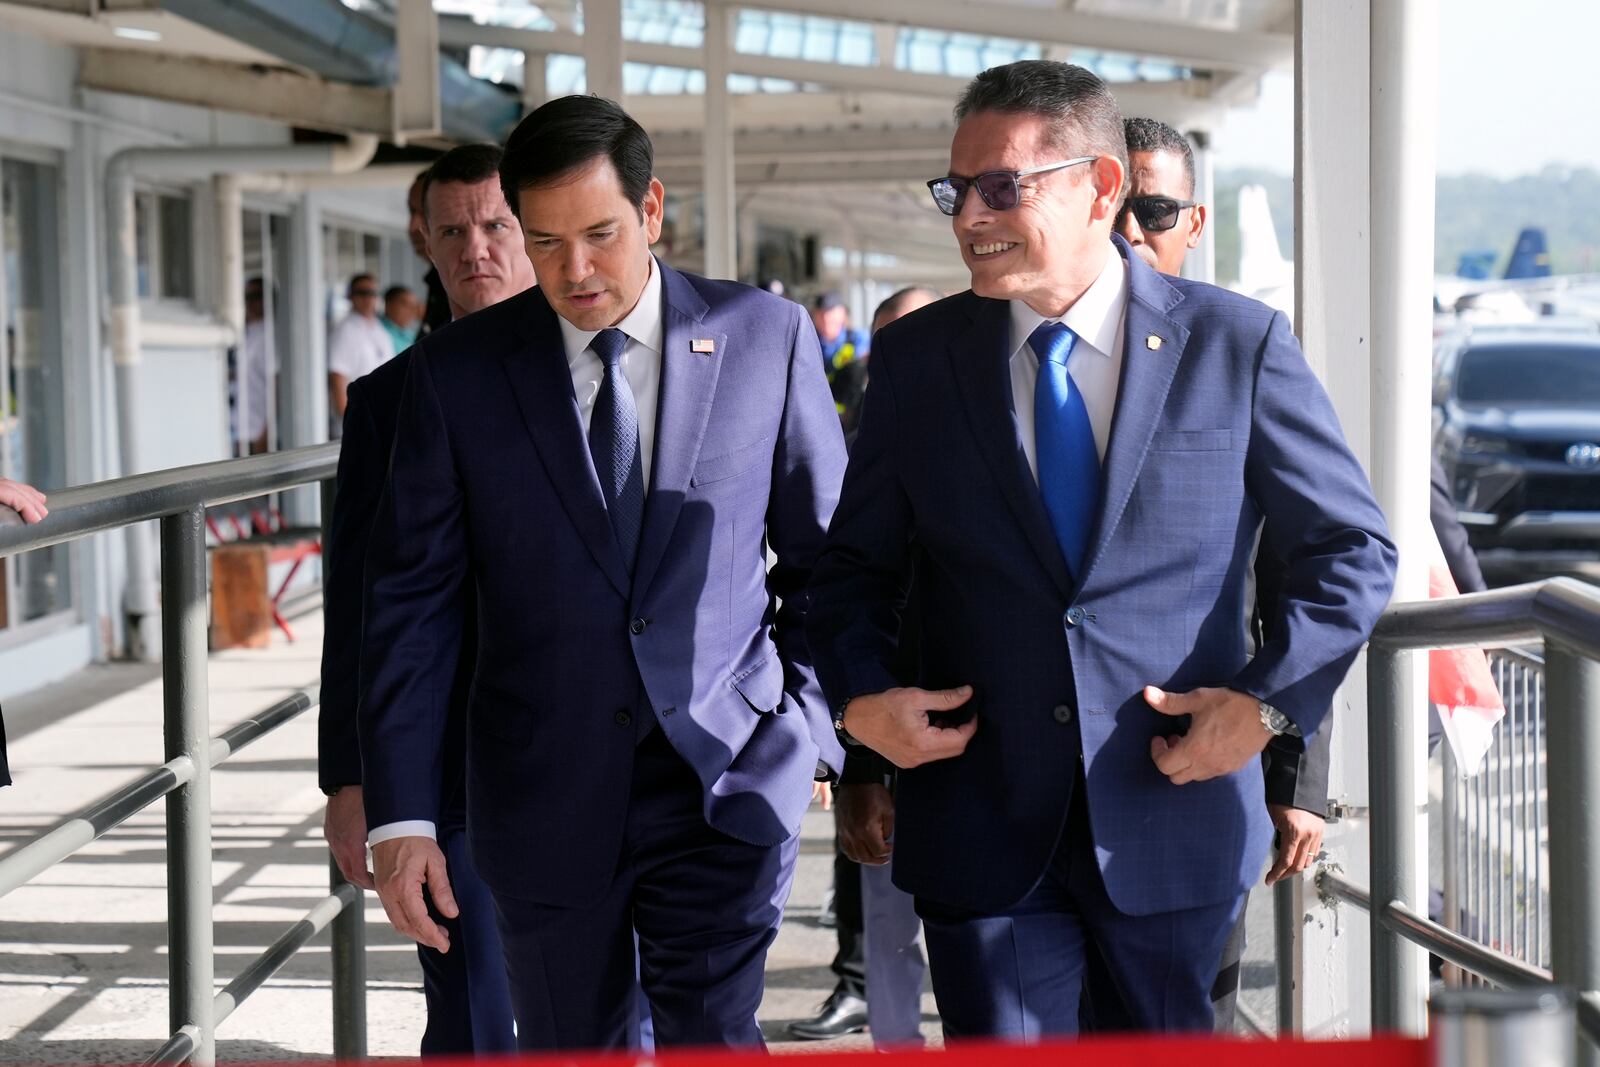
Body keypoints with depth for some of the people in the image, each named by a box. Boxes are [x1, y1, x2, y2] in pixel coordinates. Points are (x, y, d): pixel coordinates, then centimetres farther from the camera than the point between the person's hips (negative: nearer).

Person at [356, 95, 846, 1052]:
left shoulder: (766, 338, 0)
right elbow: (414, 600, 0)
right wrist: (400, 813, -6)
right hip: (544, 793, 1)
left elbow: (824, 559, 8)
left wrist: (821, 730, 3)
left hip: (726, 777, -1)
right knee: (571, 1045, 11)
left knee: (713, 1040, -11)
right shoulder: (457, 371, 0)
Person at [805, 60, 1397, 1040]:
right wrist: (860, 694, -7)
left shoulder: (1236, 345, -3)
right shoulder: (916, 358, 3)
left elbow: (1354, 551, 3)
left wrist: (1271, 700, -10)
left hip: (1175, 806, -1)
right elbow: (857, 564, 12)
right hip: (983, 828, 1)